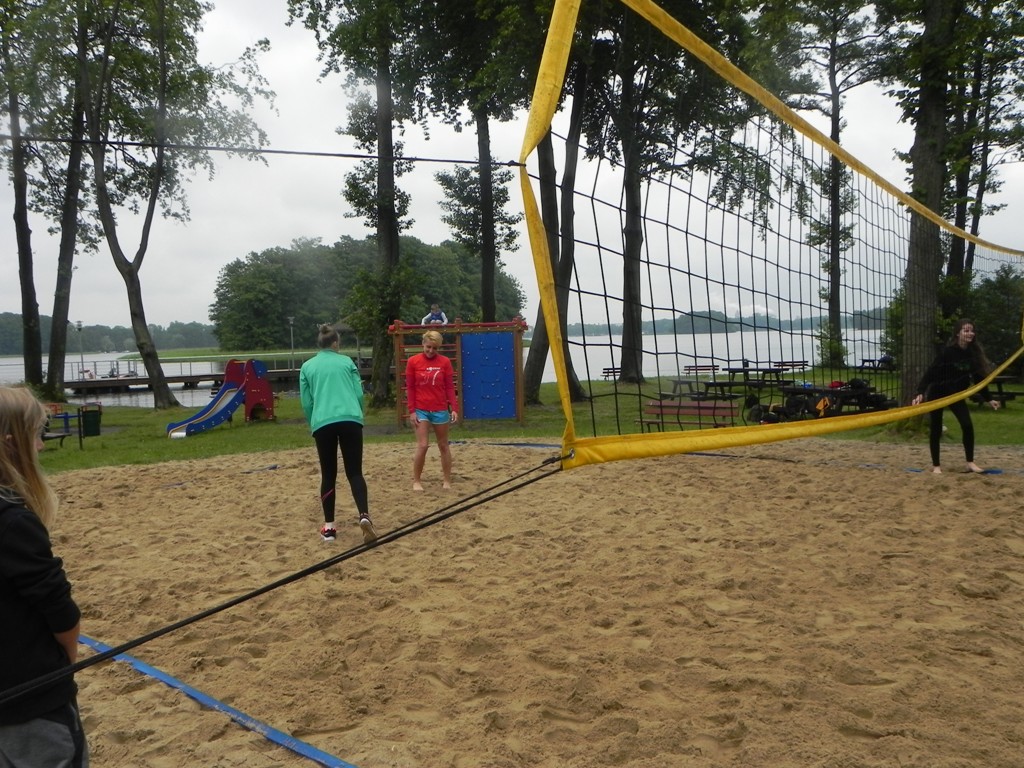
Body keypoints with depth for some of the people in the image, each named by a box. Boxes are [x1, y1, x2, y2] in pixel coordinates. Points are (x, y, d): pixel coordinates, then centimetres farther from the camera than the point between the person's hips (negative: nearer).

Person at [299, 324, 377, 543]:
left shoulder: (307, 366, 13)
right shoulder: (346, 361, 11)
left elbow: (306, 402, 12)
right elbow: (359, 394, 8)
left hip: (323, 423, 1)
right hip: (350, 420, 0)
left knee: (328, 476, 12)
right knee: (355, 472, 3)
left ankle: (329, 527, 13)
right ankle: (364, 516, -17)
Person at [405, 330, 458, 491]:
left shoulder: (445, 362, -2)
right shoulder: (413, 361, -4)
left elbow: (450, 387, 1)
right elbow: (410, 388, -1)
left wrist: (454, 408, -5)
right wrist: (411, 411, -5)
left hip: (440, 410, 1)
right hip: (421, 410, -1)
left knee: (443, 446, 9)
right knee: (422, 446, -7)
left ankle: (447, 480, 20)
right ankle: (416, 481, 8)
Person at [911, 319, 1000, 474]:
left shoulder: (974, 353, -4)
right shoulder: (947, 351, -21)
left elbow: (978, 377, 6)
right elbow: (931, 372, -25)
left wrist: (989, 399, 9)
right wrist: (920, 392, -36)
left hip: (956, 394, 5)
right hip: (937, 392, -5)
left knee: (968, 425, -7)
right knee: (936, 429, 2)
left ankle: (970, 462, 6)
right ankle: (935, 465, 12)